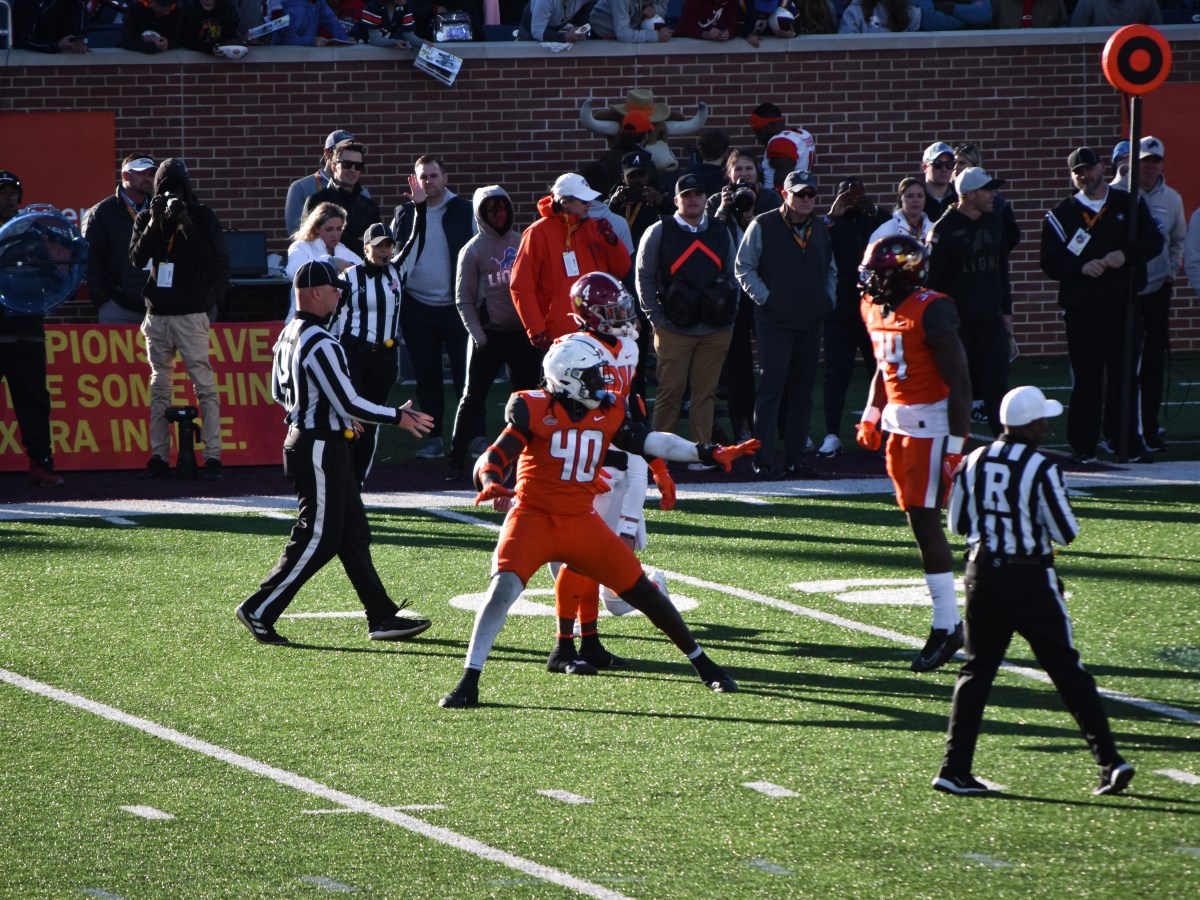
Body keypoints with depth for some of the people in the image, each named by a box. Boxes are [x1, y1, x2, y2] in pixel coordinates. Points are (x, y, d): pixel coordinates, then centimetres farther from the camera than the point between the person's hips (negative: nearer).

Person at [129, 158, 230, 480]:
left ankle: (212, 455, -10)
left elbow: (215, 261, -9)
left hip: (191, 313, -4)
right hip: (157, 313, 4)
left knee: (204, 385, -8)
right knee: (159, 386, 6)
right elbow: (136, 259, -1)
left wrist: (186, 225, -15)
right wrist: (154, 223, -10)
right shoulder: (146, 218, 10)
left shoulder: (203, 217, 1)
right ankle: (159, 455, 9)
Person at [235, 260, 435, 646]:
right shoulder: (319, 344, -22)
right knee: (317, 541, -3)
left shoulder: (288, 335, 8)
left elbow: (279, 393, 19)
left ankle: (382, 618, 16)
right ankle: (258, 611, 3)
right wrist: (398, 416, -10)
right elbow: (349, 403, -22)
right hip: (320, 450, -10)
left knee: (353, 534, 13)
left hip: (302, 438, 10)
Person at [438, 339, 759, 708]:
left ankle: (704, 666, 23)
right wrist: (491, 484, -36)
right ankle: (468, 683, -19)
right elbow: (496, 457, -14)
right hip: (534, 518, -4)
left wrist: (709, 454, -1)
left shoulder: (608, 413, 4)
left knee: (642, 592, 7)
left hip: (582, 522, 4)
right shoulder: (534, 409, -11)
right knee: (503, 589, -25)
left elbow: (650, 441, 6)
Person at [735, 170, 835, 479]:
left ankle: (796, 458, 13)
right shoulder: (763, 227, -4)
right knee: (772, 388, -9)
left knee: (803, 392, 7)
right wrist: (764, 298, -10)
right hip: (774, 322, -6)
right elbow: (743, 267, -3)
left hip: (811, 323, 6)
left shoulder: (820, 229, 13)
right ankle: (763, 461, -8)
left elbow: (830, 269, 25)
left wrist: (827, 299, 11)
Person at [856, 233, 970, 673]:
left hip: (932, 424, -9)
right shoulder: (876, 310, 7)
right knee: (919, 521, 9)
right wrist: (871, 417, 18)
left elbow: (959, 381, -18)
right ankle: (951, 622, 16)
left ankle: (945, 627, -5)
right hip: (899, 422, 9)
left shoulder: (930, 311, -19)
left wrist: (955, 443, -20)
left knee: (924, 521, -10)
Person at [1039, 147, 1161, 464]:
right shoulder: (1062, 215, 6)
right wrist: (1081, 267, -16)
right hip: (1081, 307, -1)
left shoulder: (1129, 205, 11)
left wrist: (1125, 254, -11)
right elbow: (1050, 262, 1)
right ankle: (1083, 447, 4)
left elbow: (1153, 242, 7)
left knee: (1124, 377, 2)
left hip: (1125, 306, 1)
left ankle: (1128, 444, 7)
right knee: (1086, 379, -1)